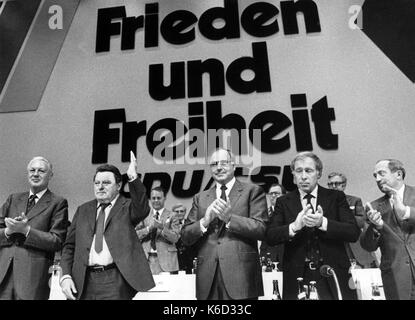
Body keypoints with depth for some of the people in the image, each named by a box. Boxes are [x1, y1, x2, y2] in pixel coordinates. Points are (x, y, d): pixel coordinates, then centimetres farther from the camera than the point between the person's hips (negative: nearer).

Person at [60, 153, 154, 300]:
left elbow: (142, 209, -21)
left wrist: (133, 177, -30)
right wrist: (65, 276, 0)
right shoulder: (83, 210, 13)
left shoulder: (126, 207, 2)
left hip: (114, 282, -4)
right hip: (84, 281, 4)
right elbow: (69, 246, 13)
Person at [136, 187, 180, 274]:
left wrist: (162, 228, -19)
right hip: (147, 259, 2)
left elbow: (175, 238, -6)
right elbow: (135, 235, 3)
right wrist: (149, 228, -11)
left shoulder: (172, 216, 4)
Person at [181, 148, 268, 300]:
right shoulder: (200, 198, 12)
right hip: (207, 277, 3)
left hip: (241, 275, -2)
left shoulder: (253, 191, 2)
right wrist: (205, 221, -11)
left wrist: (229, 218, -18)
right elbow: (185, 237, 7)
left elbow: (262, 230, -7)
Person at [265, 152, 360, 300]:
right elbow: (270, 236, -7)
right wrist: (294, 226, -24)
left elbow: (354, 233, -7)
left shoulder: (336, 197, 3)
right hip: (297, 278, 0)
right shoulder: (283, 202, 3)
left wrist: (323, 223, -22)